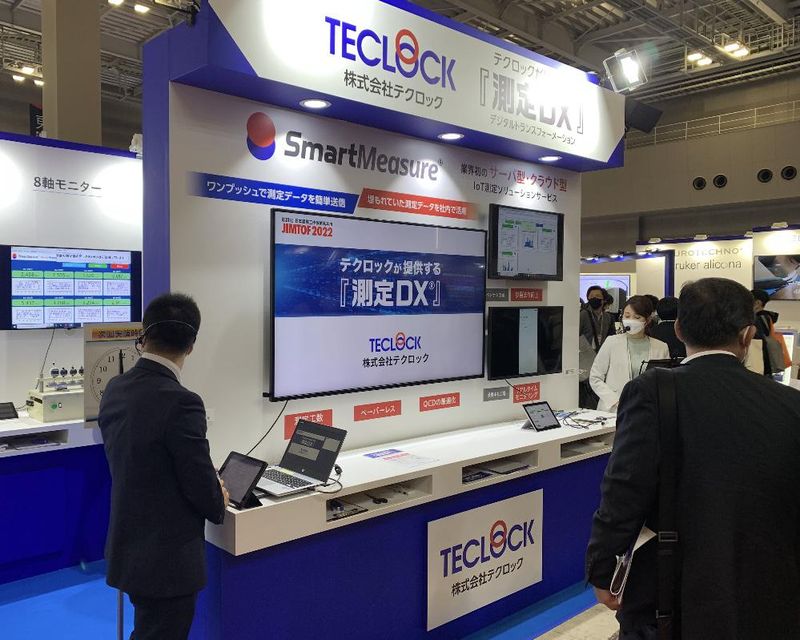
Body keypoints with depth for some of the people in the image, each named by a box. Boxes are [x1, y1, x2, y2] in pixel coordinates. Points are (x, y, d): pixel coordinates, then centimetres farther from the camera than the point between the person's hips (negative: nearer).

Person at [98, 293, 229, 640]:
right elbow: (201, 483, -20)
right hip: (167, 558, -7)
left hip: (128, 548, 8)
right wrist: (219, 504, 4)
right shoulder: (181, 403, -26)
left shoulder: (115, 390, -2)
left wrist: (207, 486, 15)